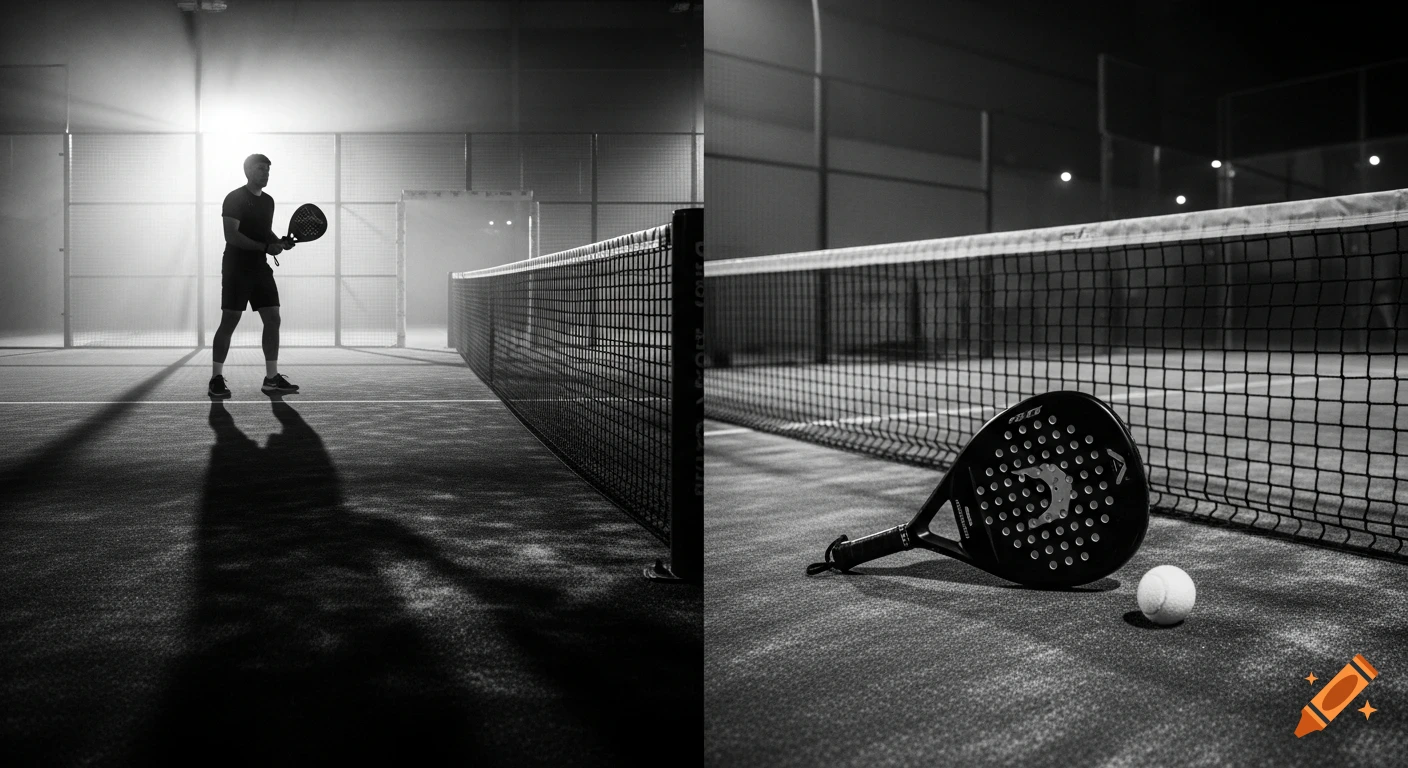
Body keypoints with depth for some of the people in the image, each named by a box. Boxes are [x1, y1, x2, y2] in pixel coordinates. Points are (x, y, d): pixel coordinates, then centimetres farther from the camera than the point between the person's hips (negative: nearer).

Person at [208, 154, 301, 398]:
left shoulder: (268, 201, 14)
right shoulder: (235, 199, -9)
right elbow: (231, 235, -18)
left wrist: (279, 242, 4)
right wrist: (265, 247, -25)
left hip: (261, 268, 7)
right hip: (236, 269, -7)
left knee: (272, 320, 1)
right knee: (229, 322, -4)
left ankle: (271, 377, 5)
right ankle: (217, 378, 5)